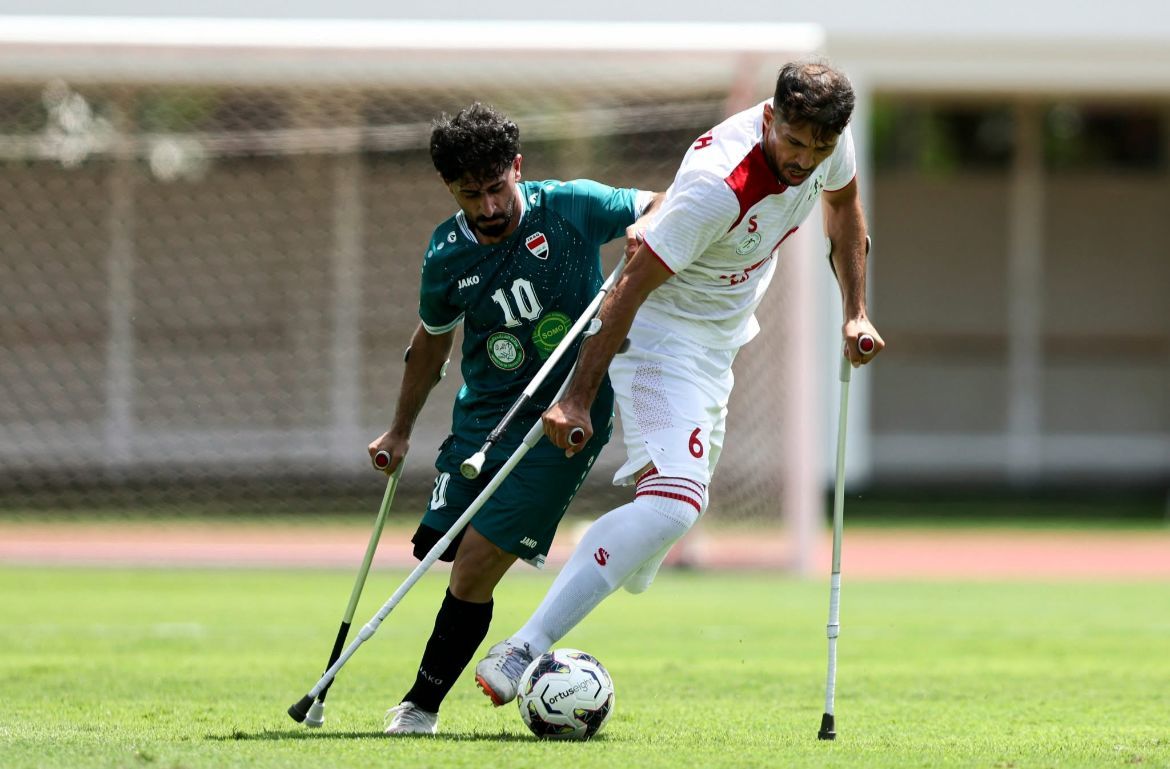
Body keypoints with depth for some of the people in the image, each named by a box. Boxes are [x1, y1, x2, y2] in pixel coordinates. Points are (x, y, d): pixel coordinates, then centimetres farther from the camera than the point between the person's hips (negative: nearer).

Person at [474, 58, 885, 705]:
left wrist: (856, 311, 12)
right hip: (662, 333, -9)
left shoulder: (831, 140, -10)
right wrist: (578, 398, -28)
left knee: (681, 496, 14)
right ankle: (520, 654, -30)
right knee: (673, 500, -25)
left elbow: (842, 201, 16)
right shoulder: (718, 184, -33)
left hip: (721, 346, 9)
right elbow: (632, 287, -28)